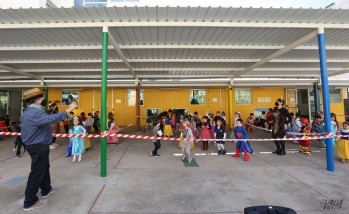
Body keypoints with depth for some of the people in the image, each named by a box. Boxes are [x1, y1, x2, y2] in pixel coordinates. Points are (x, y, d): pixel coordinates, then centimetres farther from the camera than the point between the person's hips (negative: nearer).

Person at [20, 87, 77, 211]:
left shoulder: (27, 112, 10)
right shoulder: (34, 113, -24)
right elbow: (50, 119, -42)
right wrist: (68, 110, -43)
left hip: (34, 145, 11)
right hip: (39, 147, -11)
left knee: (44, 167, 23)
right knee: (37, 172, -1)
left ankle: (46, 189, 39)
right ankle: (30, 202, 10)